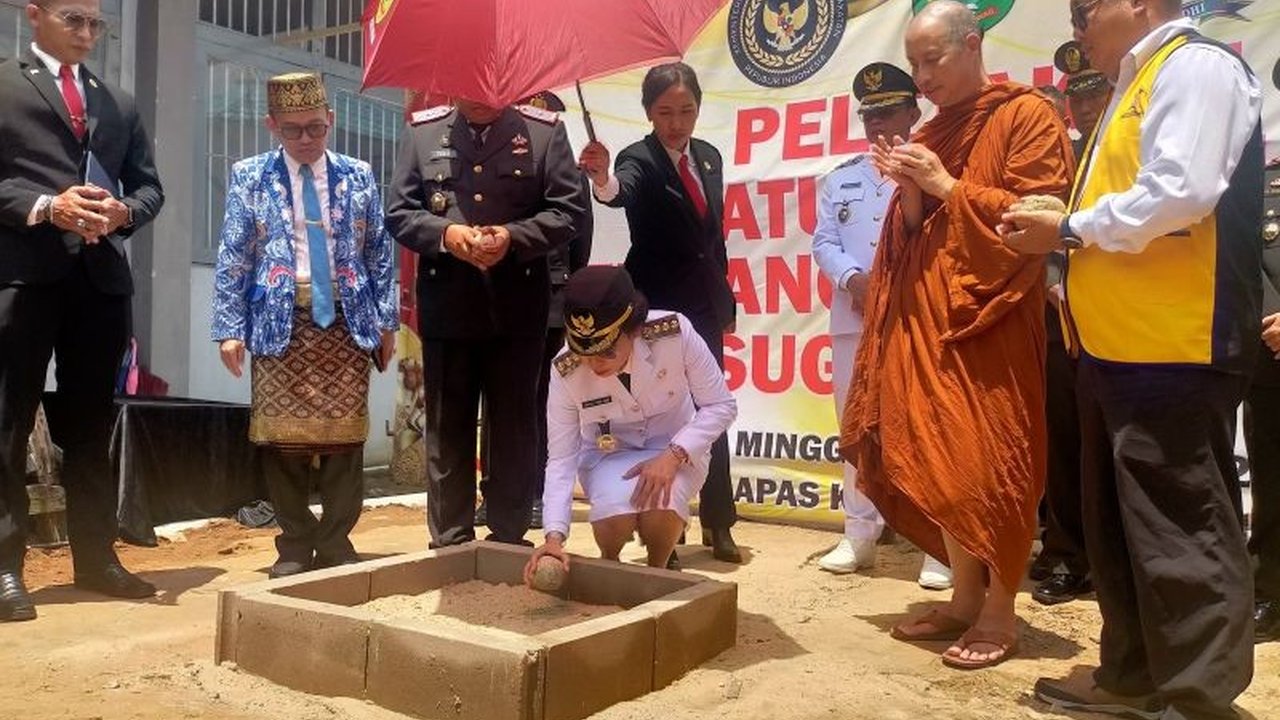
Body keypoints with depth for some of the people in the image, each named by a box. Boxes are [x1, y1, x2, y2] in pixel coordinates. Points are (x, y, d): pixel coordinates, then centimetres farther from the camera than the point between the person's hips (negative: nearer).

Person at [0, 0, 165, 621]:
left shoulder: (120, 102, 20)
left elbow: (149, 184, 16)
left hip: (102, 276, 4)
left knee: (91, 424, 9)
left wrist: (126, 211, -4)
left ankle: (95, 557, 17)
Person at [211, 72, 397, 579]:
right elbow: (232, 259, 3)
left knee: (345, 434, 1)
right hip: (280, 321, -1)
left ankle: (336, 542, 14)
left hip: (347, 320, 1)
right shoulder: (250, 178, 6)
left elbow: (379, 253, 9)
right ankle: (296, 544, 15)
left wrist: (386, 320, 4)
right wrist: (230, 327, -4)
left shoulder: (358, 177, 9)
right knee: (283, 436, 1)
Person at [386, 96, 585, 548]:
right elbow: (399, 212, 7)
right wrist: (445, 234, -12)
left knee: (515, 426, 7)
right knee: (447, 427, 8)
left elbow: (567, 209, 1)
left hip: (518, 305, -1)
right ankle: (450, 540, 20)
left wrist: (514, 237, -14)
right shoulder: (423, 130, 9)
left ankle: (509, 537, 20)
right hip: (446, 304, 1)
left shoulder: (545, 130, 4)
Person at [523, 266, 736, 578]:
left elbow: (721, 406, -14)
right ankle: (609, 568, 6)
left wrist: (673, 455, -27)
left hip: (677, 448, -1)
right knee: (615, 516, -30)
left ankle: (657, 571, 3)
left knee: (658, 513, -32)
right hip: (608, 454, 1)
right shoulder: (566, 374, -22)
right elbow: (561, 459, -15)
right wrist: (555, 535, -28)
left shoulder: (675, 333, -27)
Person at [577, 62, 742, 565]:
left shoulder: (709, 157, 8)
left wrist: (726, 300, 14)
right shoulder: (638, 159, -10)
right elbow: (624, 192, -34)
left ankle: (718, 526, 25)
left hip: (705, 306, 6)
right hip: (656, 309, -6)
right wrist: (603, 180, -57)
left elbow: (715, 234, 13)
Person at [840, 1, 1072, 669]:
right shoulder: (929, 135, 17)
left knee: (989, 459, -4)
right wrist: (910, 193, -3)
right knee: (936, 459, 6)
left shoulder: (1027, 114, -3)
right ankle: (965, 597, 18)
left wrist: (948, 187, -12)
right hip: (926, 317, 7)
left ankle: (1001, 612, 8)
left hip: (990, 318, -6)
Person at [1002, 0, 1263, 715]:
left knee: (1181, 529, -2)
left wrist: (1071, 228, -11)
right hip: (1121, 343, 10)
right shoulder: (1138, 84, 22)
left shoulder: (1195, 67, -8)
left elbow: (1180, 194, -21)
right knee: (1120, 525, 15)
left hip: (1171, 346, -10)